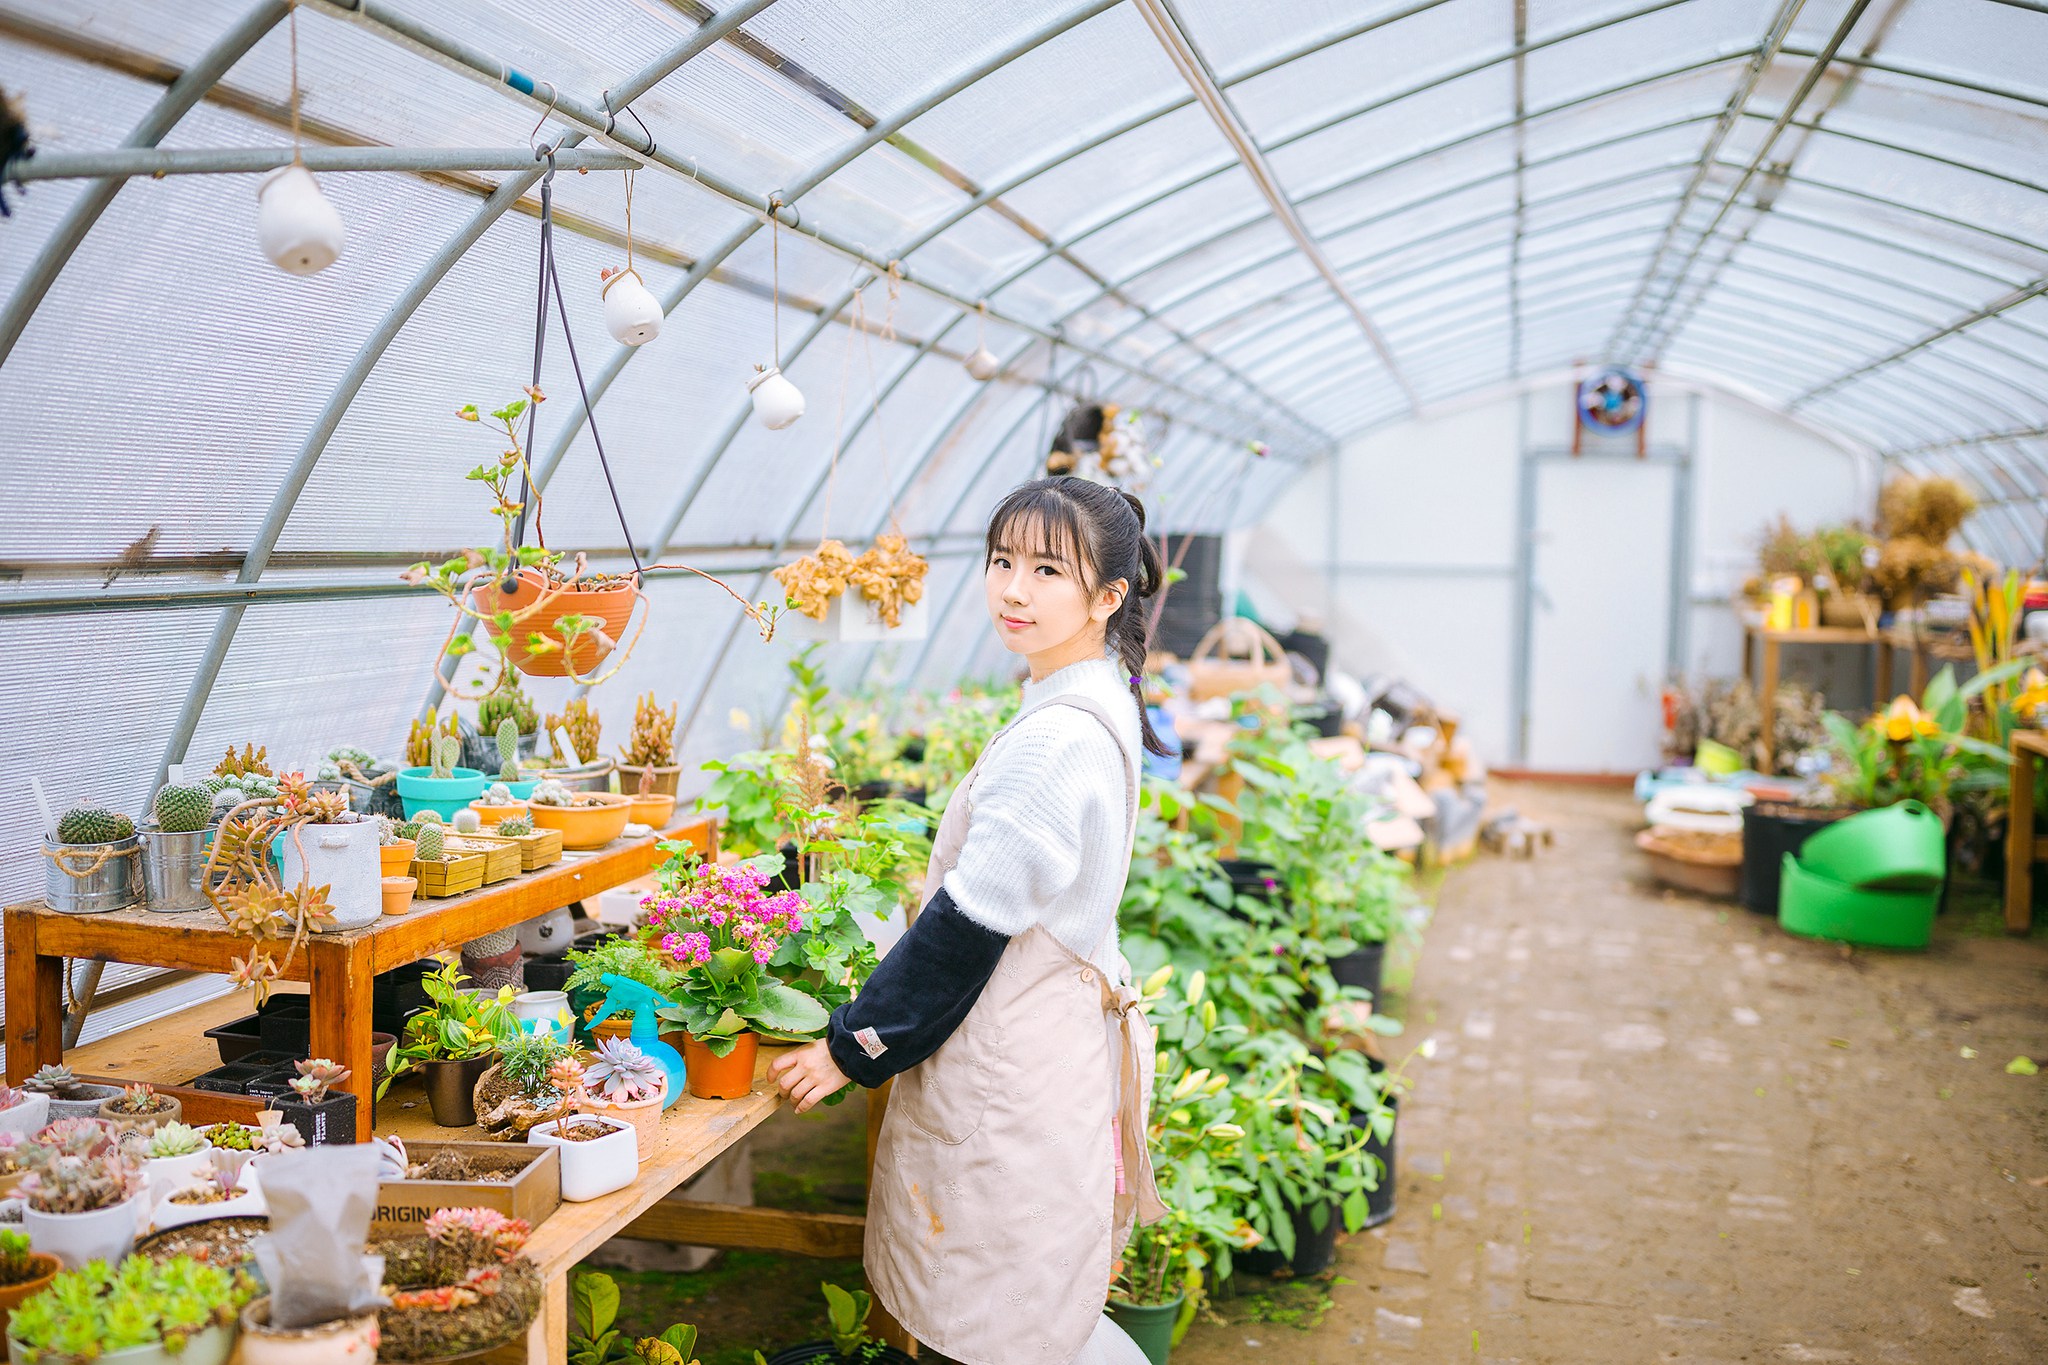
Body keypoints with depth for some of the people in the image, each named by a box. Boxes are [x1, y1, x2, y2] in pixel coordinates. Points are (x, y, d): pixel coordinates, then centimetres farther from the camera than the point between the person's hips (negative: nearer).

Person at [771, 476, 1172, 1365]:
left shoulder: (1056, 740, -24)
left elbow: (972, 921, -21)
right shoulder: (1099, 704, 8)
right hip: (1061, 1023, 10)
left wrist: (852, 1048, -10)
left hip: (1020, 1059, -10)